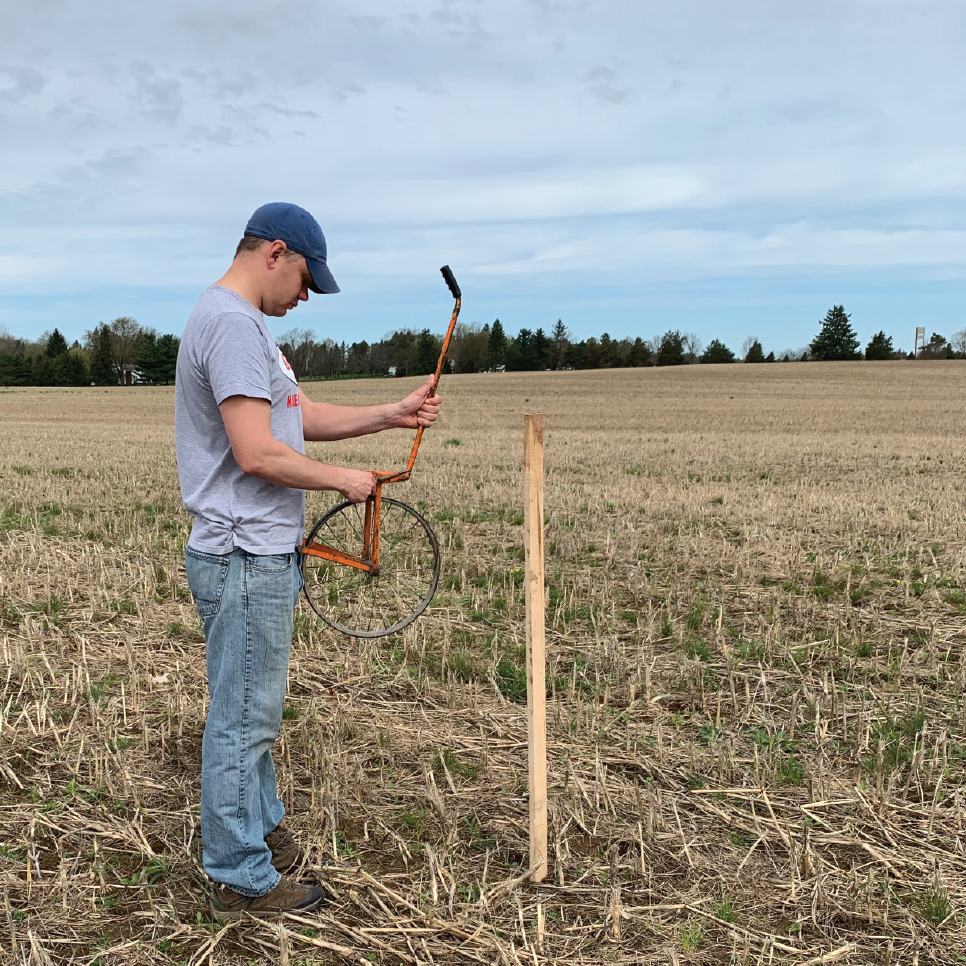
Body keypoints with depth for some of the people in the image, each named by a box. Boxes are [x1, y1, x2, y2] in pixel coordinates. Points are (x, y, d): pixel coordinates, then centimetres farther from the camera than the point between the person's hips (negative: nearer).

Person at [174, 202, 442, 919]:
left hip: (263, 556, 11)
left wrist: (392, 415, 11)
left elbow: (303, 417, 18)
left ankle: (260, 826, 39)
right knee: (243, 718, 2)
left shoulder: (244, 324, 17)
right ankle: (243, 880, 16)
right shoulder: (230, 322, -17)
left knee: (254, 711, 22)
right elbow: (257, 453, -24)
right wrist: (345, 480, -11)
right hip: (245, 559, -11)